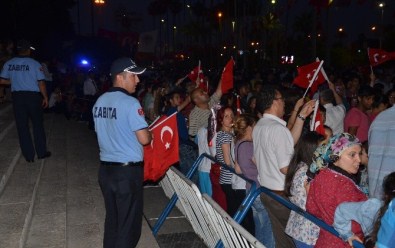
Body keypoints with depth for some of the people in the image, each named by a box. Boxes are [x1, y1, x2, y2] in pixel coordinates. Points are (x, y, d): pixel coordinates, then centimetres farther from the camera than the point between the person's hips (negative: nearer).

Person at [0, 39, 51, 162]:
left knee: (22, 127, 8)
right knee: (38, 125, 11)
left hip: (17, 97, 3)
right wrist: (45, 97, 1)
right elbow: (41, 83, -10)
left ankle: (29, 155, 13)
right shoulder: (34, 64, -10)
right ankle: (41, 152, 18)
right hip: (33, 96, -2)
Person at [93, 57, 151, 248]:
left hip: (105, 168, 7)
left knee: (111, 218, 20)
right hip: (128, 170, -7)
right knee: (128, 223, 6)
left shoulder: (99, 101, 7)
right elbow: (144, 139, -19)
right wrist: (149, 133, 2)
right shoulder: (130, 103, -17)